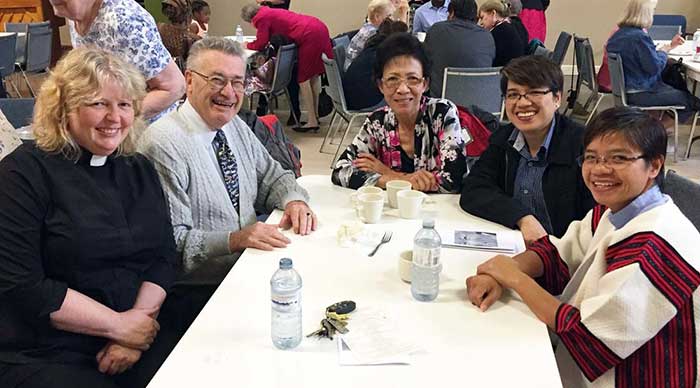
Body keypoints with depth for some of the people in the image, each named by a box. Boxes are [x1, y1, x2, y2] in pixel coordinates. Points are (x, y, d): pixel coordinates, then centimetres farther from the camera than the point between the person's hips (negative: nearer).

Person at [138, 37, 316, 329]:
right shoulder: (163, 144, -15)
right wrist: (234, 239, -27)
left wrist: (294, 200, -4)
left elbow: (271, 176, 17)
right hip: (197, 294, -7)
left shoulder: (235, 126, 10)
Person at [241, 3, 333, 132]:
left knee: (303, 79, -3)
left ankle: (312, 122, -3)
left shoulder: (261, 18, -4)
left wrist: (247, 45, 18)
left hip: (310, 36, -10)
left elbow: (260, 44, -1)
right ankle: (315, 115, 24)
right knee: (314, 75, 15)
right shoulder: (270, 12, 23)